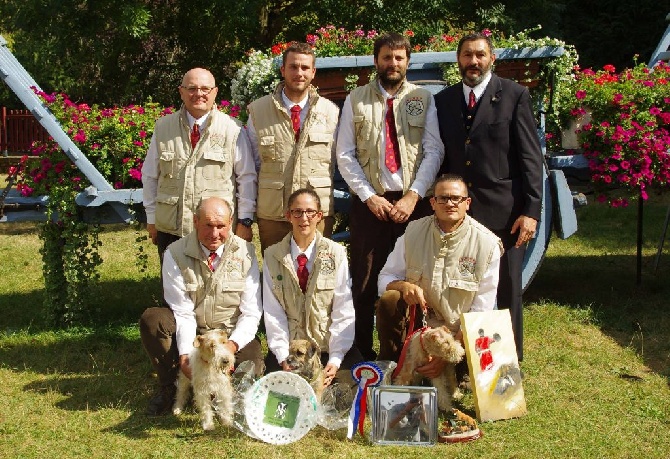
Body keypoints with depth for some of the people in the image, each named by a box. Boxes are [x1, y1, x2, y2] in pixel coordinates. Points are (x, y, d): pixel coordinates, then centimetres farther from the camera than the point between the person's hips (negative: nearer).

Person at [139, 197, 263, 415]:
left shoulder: (245, 253, -8)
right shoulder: (175, 254, -10)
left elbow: (251, 313, -9)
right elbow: (182, 311, -13)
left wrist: (232, 344, -26)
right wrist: (185, 353, -27)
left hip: (232, 334, 0)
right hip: (190, 333, 0)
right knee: (151, 319, -27)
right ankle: (169, 388, -6)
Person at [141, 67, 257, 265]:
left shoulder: (232, 129, -1)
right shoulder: (163, 128, 5)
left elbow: (247, 178, 1)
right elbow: (149, 176, 13)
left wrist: (244, 221, -1)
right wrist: (151, 219, 12)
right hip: (170, 229, 2)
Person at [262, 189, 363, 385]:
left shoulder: (336, 254, 2)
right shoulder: (272, 256, 4)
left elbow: (343, 312, -2)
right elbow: (273, 312, 0)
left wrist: (335, 360, -13)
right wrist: (284, 359, -11)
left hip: (329, 347, 0)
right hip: (289, 349, 0)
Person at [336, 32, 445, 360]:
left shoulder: (423, 99, 6)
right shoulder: (356, 100, 6)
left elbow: (433, 150, 0)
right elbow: (345, 155, 3)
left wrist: (413, 196, -10)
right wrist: (369, 197, -6)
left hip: (413, 203, 0)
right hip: (369, 202, 0)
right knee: (365, 282, 3)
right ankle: (364, 351, 12)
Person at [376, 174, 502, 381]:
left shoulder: (487, 244, -10)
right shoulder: (414, 232, -1)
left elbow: (480, 313, -11)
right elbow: (386, 278, 2)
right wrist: (404, 286, -24)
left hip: (460, 334, -2)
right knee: (389, 300, -27)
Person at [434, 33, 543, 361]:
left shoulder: (514, 96, -1)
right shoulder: (443, 100, 11)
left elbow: (530, 157, -5)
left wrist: (531, 210, -11)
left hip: (504, 212, -3)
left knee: (507, 291, 6)